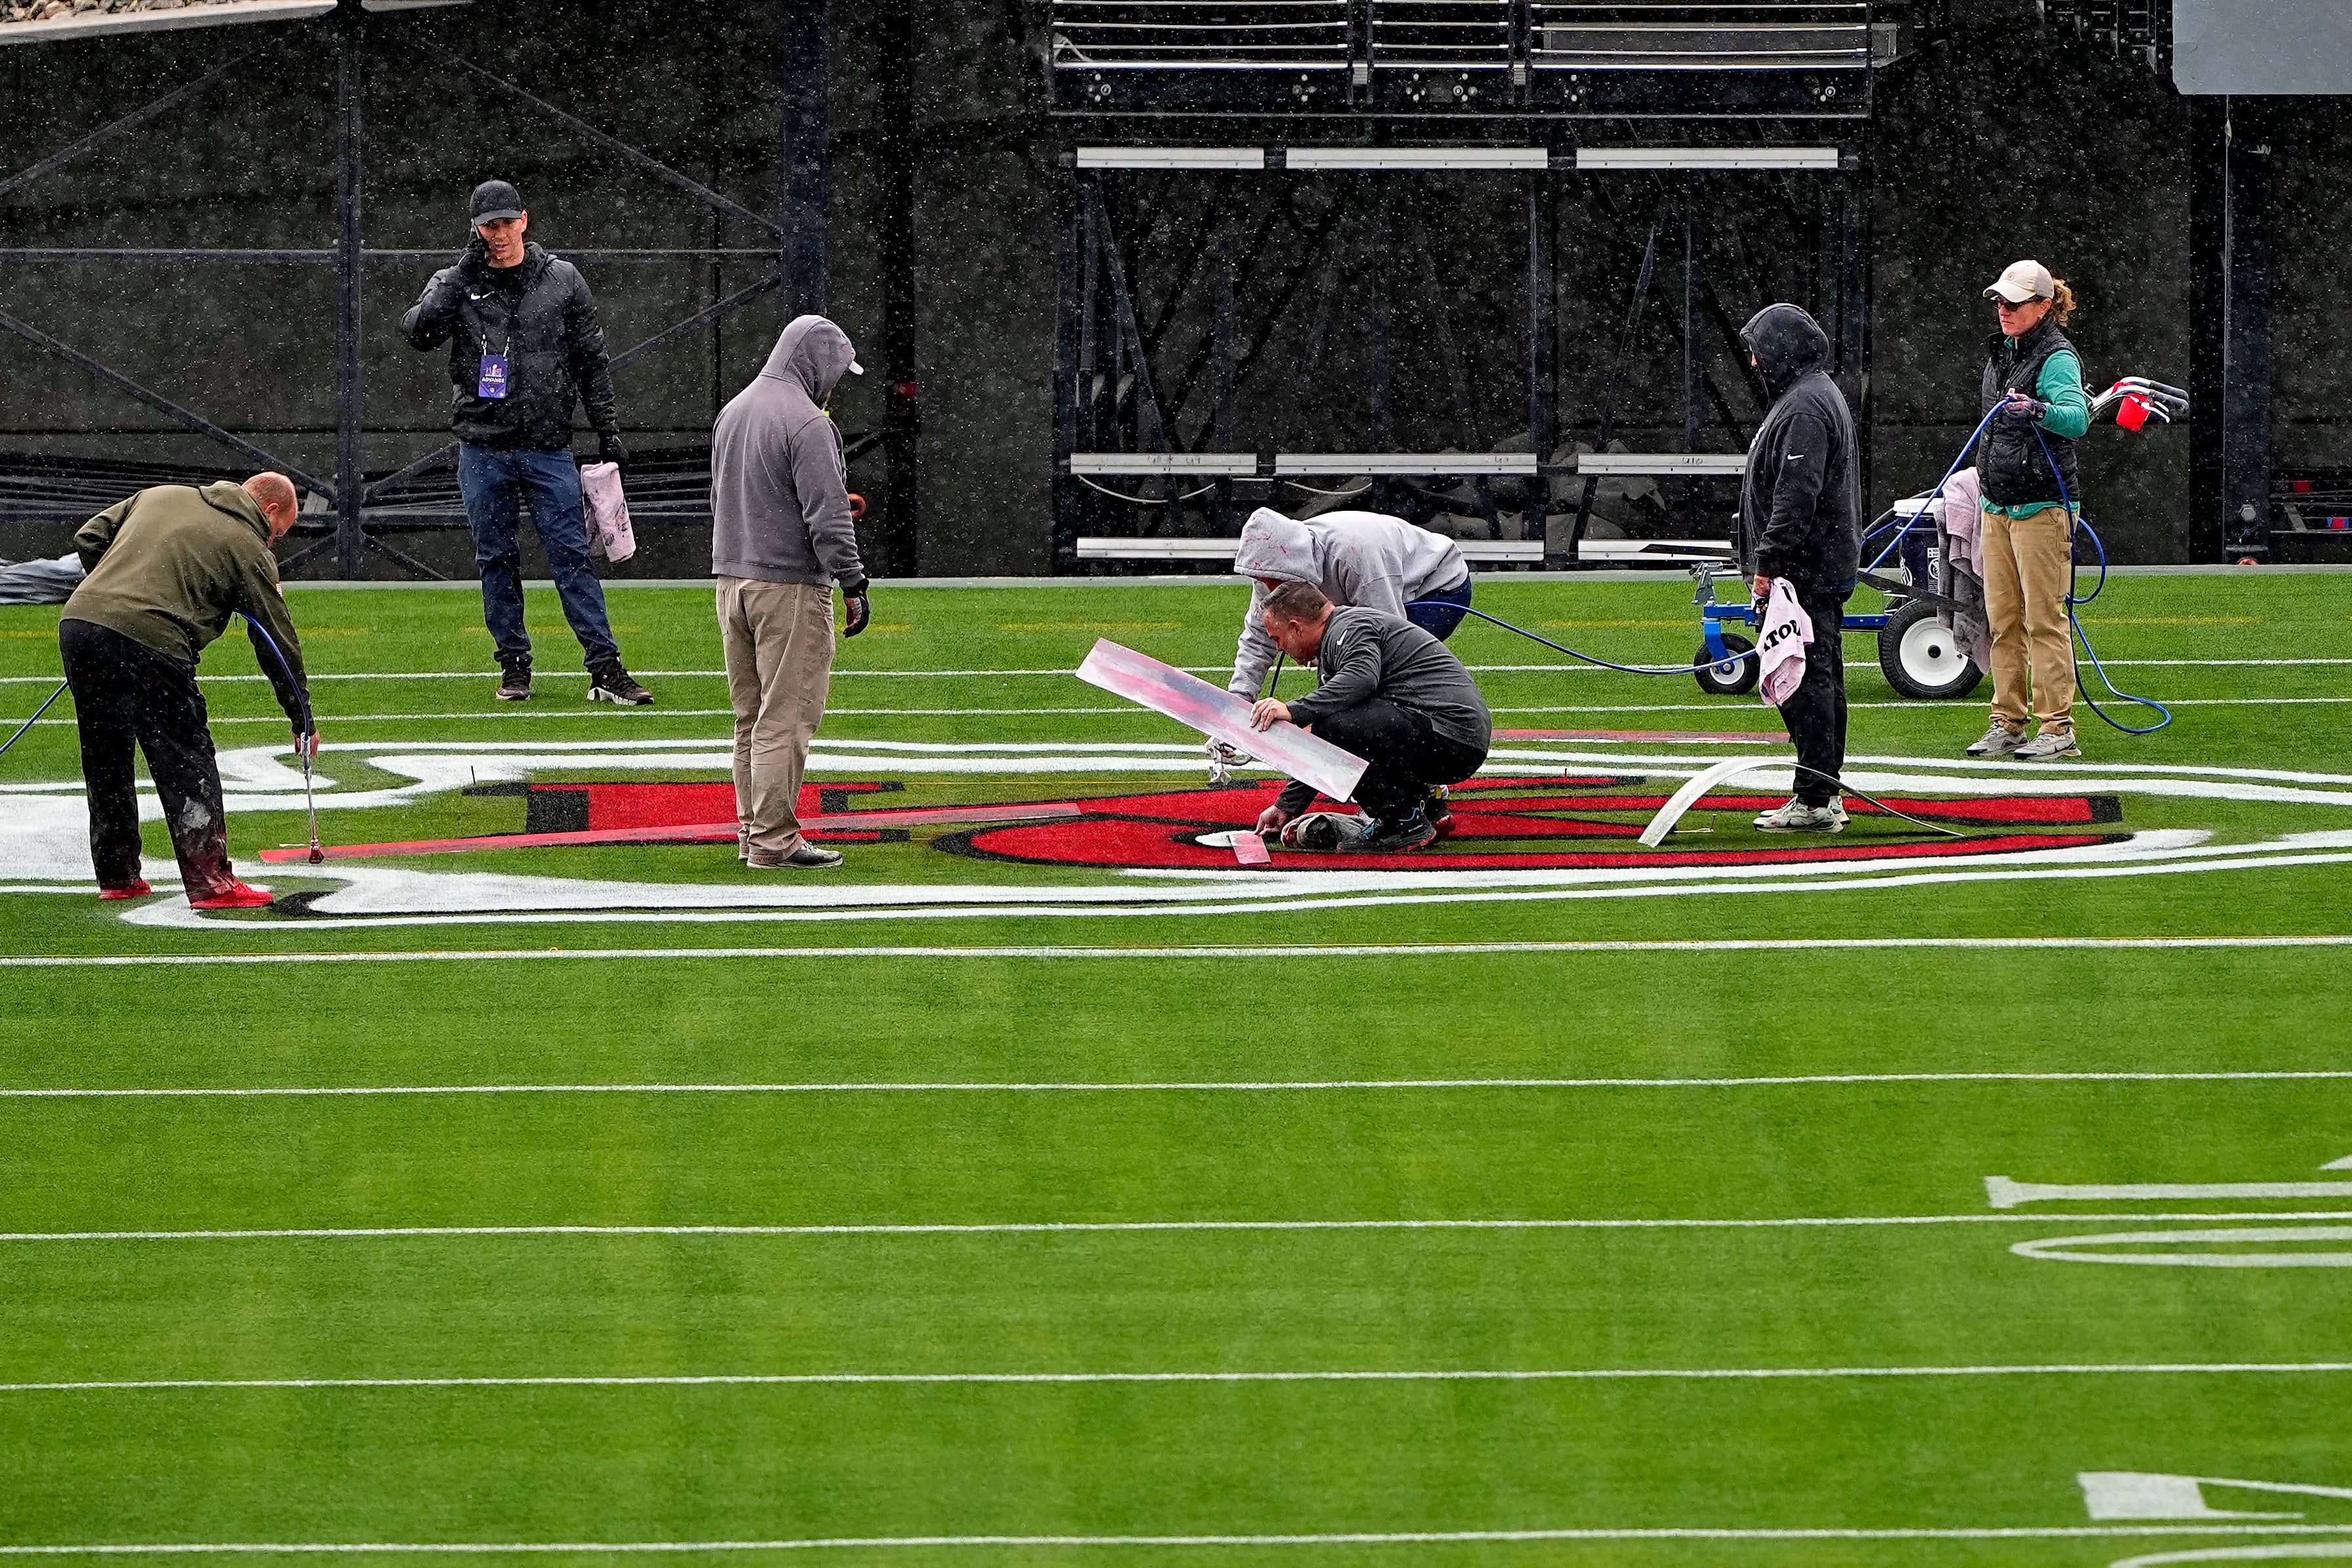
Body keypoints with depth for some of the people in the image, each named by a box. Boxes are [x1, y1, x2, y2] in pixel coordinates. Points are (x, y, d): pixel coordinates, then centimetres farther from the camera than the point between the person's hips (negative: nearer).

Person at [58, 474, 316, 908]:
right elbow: (278, 639, 13)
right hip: (147, 642, -6)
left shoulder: (160, 496, 24)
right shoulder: (250, 548, 8)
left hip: (78, 619, 6)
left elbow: (88, 539, 24)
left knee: (105, 759, 18)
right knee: (187, 764, 1)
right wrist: (303, 718, 22)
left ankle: (116, 877, 27)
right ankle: (210, 883, -1)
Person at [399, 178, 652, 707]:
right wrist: (466, 271, -16)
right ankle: (514, 667, 14)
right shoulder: (454, 283, 4)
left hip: (548, 448, -1)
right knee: (496, 560, 5)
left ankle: (606, 669, -7)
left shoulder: (561, 280, 7)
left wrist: (608, 431, 6)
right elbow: (419, 331, -14)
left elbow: (592, 361, 11)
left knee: (571, 555, -5)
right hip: (483, 449, 1)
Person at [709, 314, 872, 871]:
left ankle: (752, 832, 18)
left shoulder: (732, 412, 13)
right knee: (786, 715, -6)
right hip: (790, 585, -9)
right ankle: (773, 840, -8)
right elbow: (828, 516, -18)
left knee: (751, 715, 14)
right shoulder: (806, 422, -15)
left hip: (731, 576, 9)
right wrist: (852, 584, -14)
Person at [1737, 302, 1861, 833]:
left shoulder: (1806, 407, -16)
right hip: (1828, 567, 11)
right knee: (1821, 679, 14)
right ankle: (1824, 795, 20)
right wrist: (1769, 562, 22)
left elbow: (1797, 495, -23)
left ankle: (1814, 802, -11)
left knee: (1806, 681, -10)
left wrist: (1768, 563, -22)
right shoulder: (1818, 396, 19)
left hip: (1806, 570, -11)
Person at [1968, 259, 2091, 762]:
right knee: (2003, 618, 8)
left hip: (2042, 507, -8)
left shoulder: (2057, 358, -10)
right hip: (1998, 507, 8)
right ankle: (2008, 724, 12)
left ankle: (2058, 729, -6)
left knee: (2045, 618, -8)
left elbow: (2077, 416, -28)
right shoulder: (2001, 354, 15)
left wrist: (2039, 410, -49)